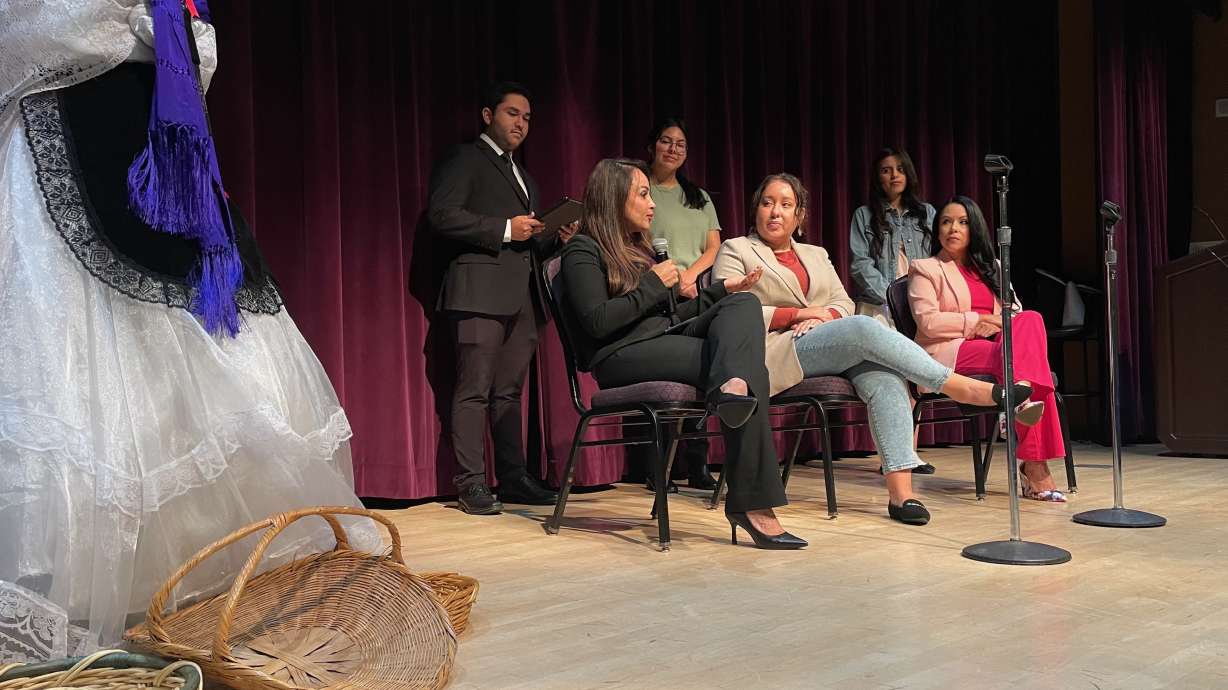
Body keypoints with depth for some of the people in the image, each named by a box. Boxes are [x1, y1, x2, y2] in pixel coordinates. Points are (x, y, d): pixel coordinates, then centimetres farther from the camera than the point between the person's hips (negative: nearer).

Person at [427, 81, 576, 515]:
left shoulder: (523, 176, 28)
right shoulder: (464, 159, 4)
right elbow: (442, 215, -10)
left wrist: (556, 238, 9)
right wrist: (505, 230, -13)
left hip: (522, 295, 8)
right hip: (481, 290, -8)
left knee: (509, 391, 9)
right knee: (475, 389, -7)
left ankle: (513, 478, 12)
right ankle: (471, 483, -5)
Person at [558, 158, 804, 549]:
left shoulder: (638, 250, 29)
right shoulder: (583, 251, 0)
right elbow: (598, 322, -15)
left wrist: (719, 291, 18)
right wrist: (652, 284, -10)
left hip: (662, 342, 9)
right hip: (621, 358, -9)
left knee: (744, 303, -18)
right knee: (750, 365, -26)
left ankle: (732, 387, -51)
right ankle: (752, 504, -40)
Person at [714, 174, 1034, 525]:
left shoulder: (816, 255, 29)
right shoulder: (735, 250, 12)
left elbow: (844, 303, 18)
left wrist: (824, 317, -7)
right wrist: (801, 313, -8)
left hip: (830, 356, 5)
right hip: (773, 355, -5)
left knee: (885, 376, -28)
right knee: (865, 328, -30)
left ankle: (900, 489, -36)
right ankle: (959, 386, -23)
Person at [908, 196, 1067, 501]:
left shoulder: (990, 267, 27)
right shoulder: (925, 269, 9)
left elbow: (1016, 311, 18)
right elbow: (928, 321, -6)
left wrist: (999, 324, -6)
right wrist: (977, 321, -11)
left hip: (995, 345, 5)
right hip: (949, 353, -5)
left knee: (1031, 320, -31)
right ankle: (1033, 465, -41)